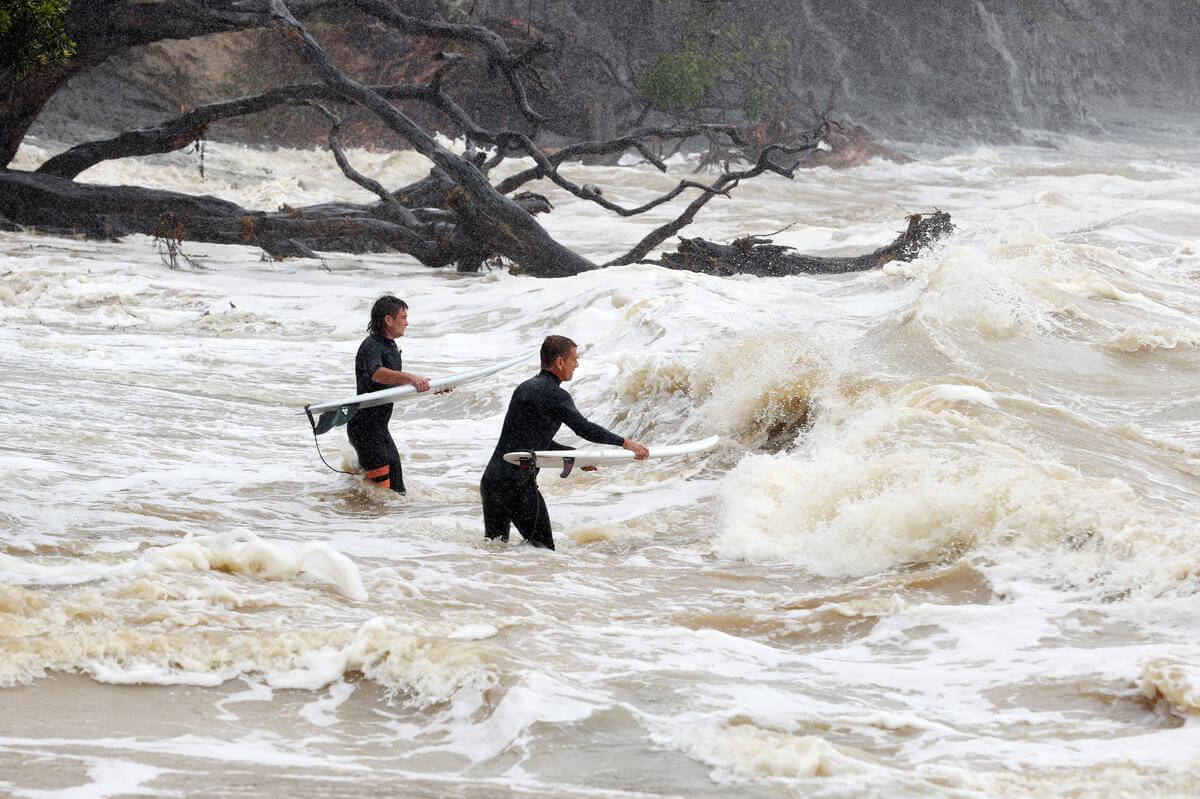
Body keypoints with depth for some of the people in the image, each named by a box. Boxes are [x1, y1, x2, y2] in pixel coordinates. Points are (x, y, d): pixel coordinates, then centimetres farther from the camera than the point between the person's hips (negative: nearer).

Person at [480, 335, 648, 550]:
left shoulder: (524, 388, 19)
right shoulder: (555, 395, -9)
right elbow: (583, 428, -18)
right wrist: (625, 443, -9)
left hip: (489, 481, 9)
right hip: (518, 483, -9)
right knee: (543, 548, -5)